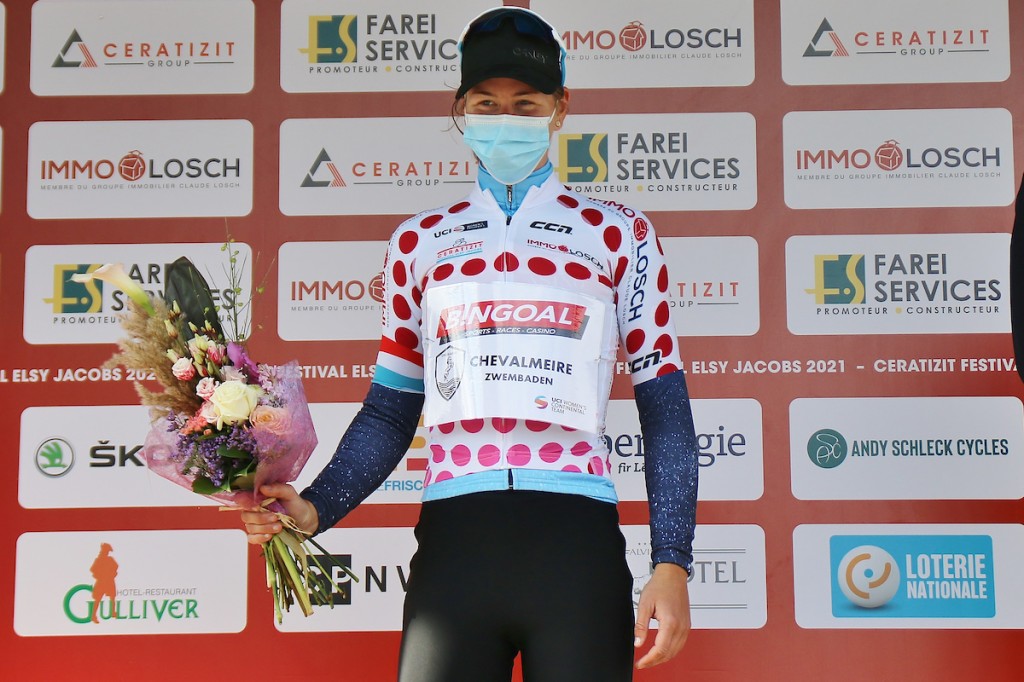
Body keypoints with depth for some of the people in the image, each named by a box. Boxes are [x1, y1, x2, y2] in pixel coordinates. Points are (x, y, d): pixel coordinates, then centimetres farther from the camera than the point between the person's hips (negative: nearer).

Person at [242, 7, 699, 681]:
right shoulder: (420, 241, 16)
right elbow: (391, 411, 16)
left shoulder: (618, 234, 10)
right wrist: (314, 509, 0)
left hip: (576, 534, -1)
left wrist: (672, 563, -1)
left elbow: (665, 406, 7)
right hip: (453, 540, 2)